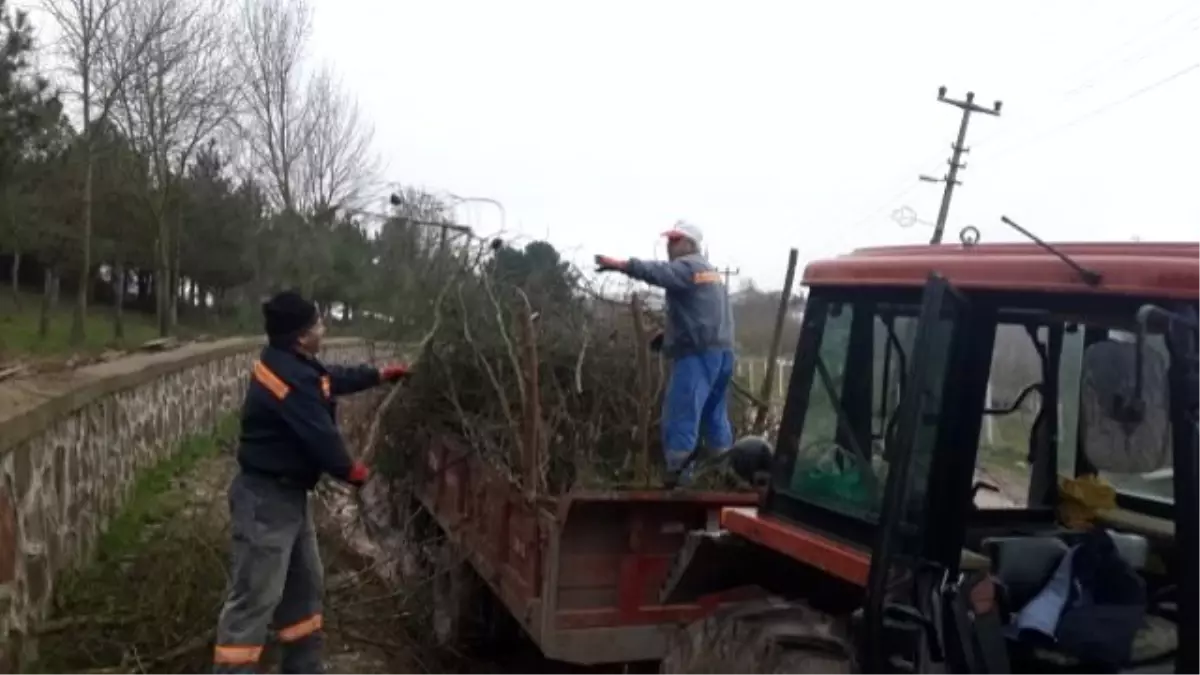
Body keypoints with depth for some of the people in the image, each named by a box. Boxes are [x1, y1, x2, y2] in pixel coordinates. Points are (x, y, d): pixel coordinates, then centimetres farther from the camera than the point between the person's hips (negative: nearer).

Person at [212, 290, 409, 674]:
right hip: (266, 499, -11)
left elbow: (332, 379, 27)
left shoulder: (293, 364, 7)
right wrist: (351, 471, -4)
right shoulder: (290, 377, -26)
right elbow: (321, 437, -22)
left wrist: (380, 375, 30)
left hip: (289, 494, 11)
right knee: (255, 598, -7)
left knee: (305, 585, 20)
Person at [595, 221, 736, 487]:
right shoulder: (707, 269, 25)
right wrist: (669, 333, 22)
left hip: (698, 353, -10)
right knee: (714, 415, 18)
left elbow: (659, 272, -28)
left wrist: (623, 265, -41)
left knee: (681, 416, -12)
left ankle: (678, 478, -14)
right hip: (721, 350, 10)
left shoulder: (687, 266, -6)